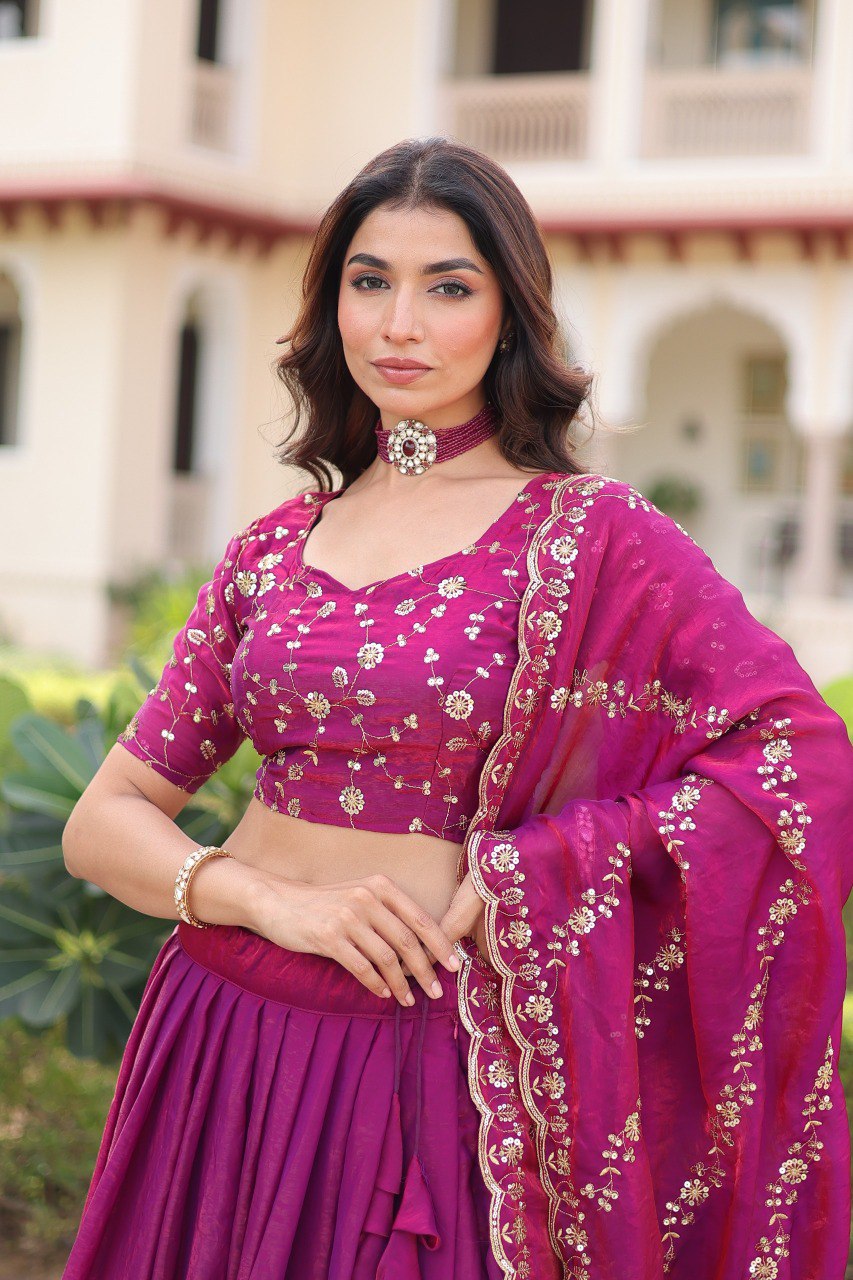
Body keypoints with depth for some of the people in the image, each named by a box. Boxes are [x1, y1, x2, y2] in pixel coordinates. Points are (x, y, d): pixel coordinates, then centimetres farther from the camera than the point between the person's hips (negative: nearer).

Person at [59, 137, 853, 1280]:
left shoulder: (588, 535, -6)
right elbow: (105, 822, 6)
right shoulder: (276, 550, 7)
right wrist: (272, 899, -13)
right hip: (222, 1044, 4)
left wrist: (525, 872, -16)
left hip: (422, 1059, -4)